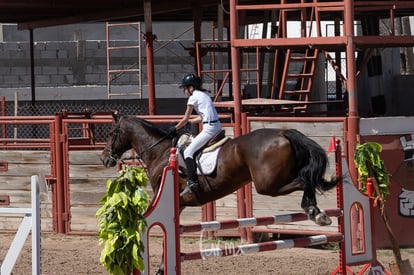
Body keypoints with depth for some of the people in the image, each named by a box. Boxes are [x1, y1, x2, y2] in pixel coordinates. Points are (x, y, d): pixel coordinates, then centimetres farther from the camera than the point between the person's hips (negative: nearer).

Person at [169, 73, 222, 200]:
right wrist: (190, 121, 32)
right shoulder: (204, 95, 20)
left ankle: (192, 183, -22)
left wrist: (175, 128, 12)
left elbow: (185, 119, -1)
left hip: (209, 129, -9)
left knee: (188, 152, -10)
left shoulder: (193, 98, -5)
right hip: (217, 127, 9)